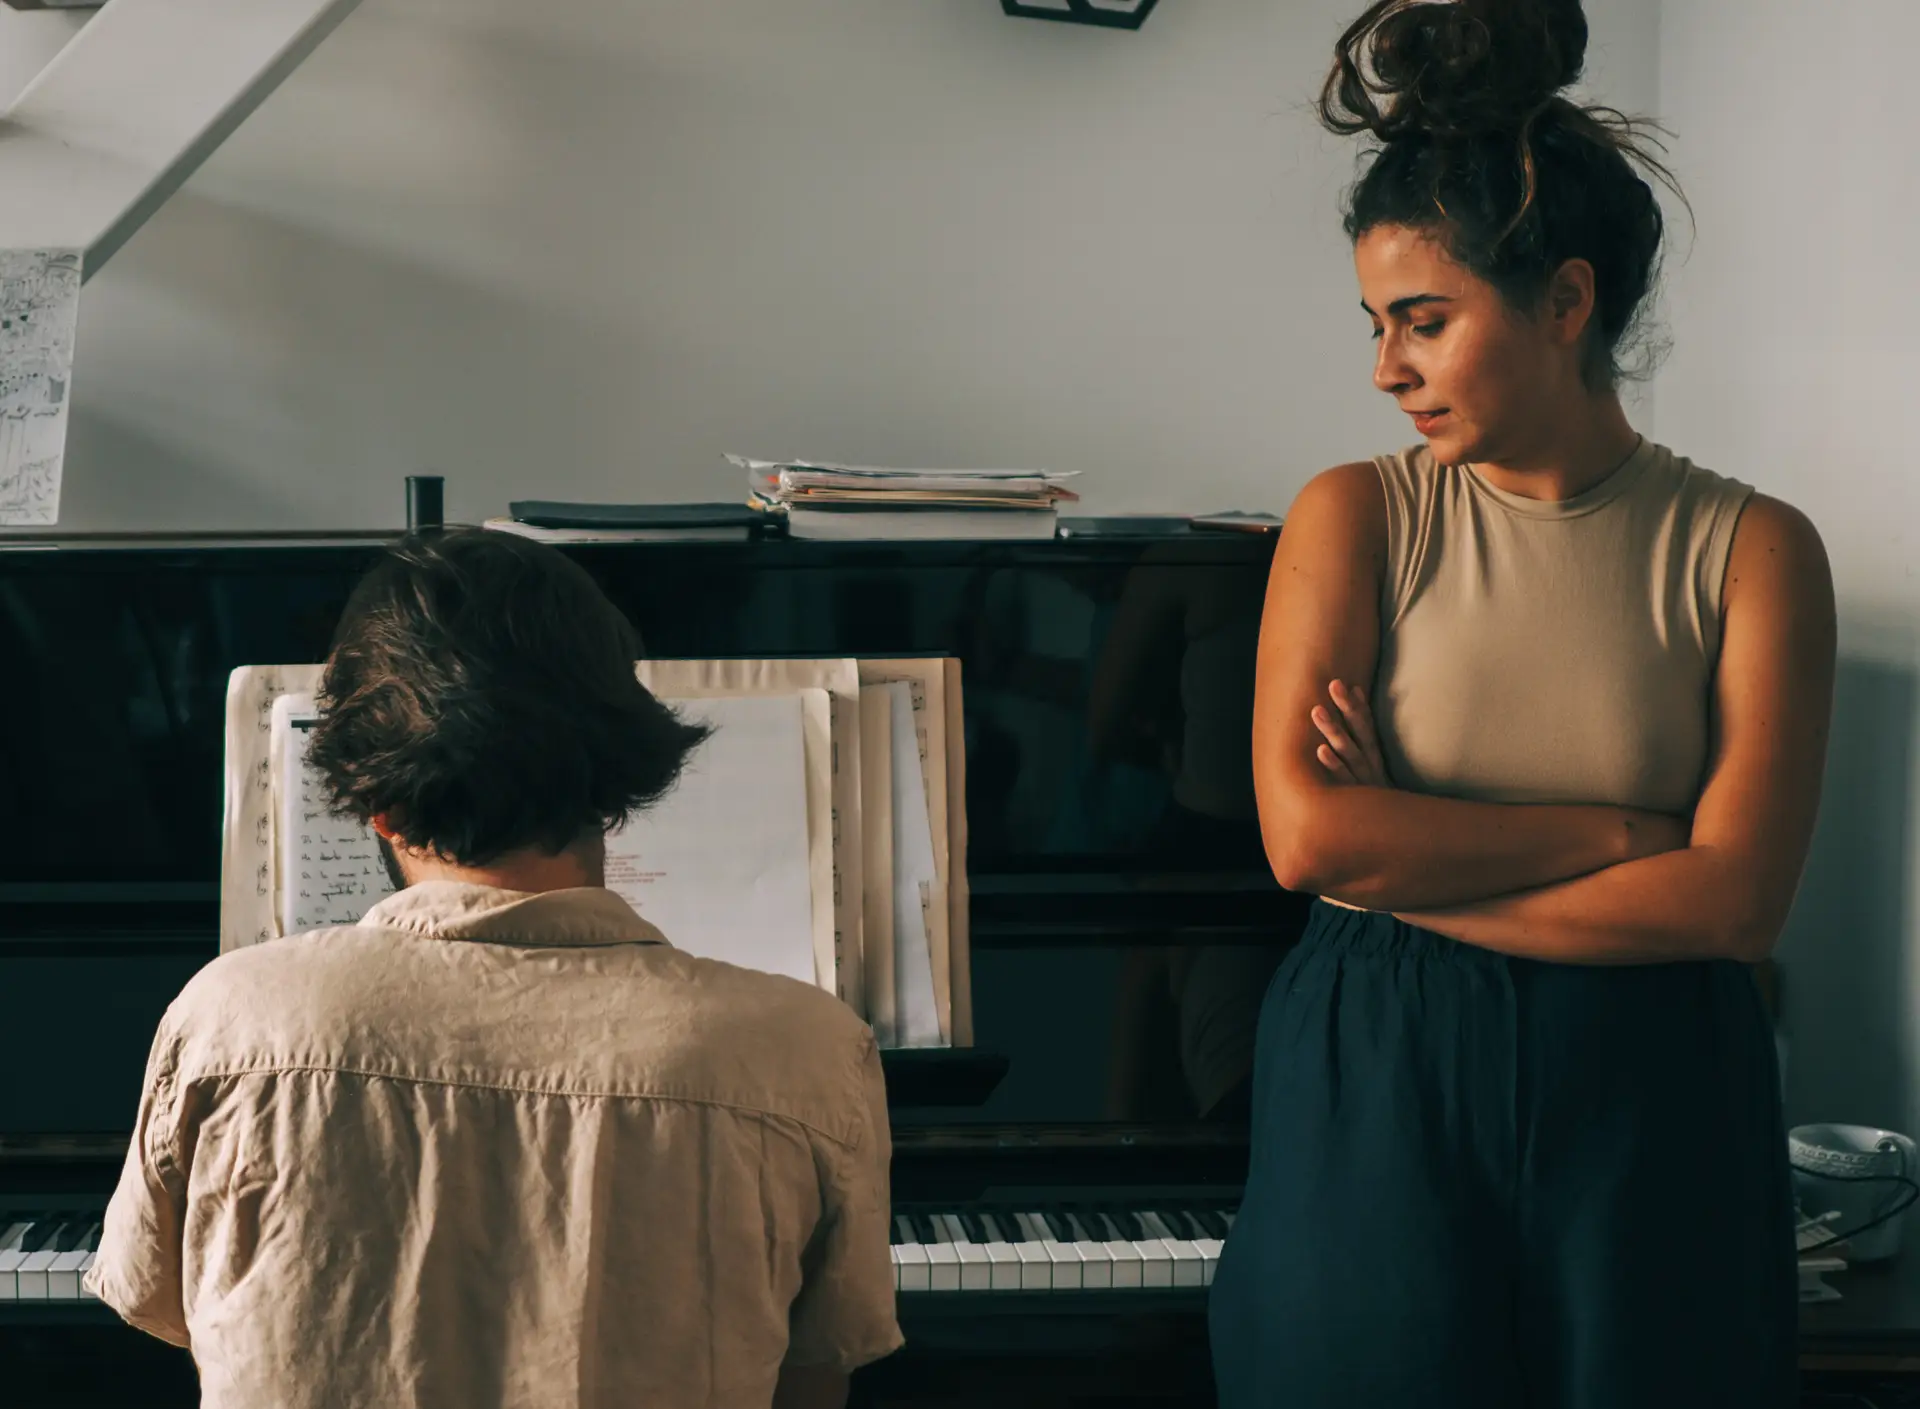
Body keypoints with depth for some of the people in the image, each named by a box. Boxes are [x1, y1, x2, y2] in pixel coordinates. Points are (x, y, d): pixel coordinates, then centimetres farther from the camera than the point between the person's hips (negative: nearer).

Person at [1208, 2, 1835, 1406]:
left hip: (1646, 1116, 0)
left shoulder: (1751, 549, -2)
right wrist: (1618, 831, -12)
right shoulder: (1357, 517, 1)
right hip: (1377, 1096, 0)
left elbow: (1736, 899, -12)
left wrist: (1409, 874, -13)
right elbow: (1307, 832, -12)